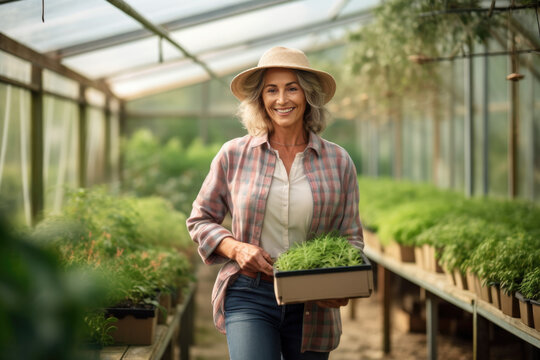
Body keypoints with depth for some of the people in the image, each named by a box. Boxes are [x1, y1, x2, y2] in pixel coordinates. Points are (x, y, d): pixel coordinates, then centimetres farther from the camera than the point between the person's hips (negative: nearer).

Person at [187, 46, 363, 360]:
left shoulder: (338, 161, 4)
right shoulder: (234, 155, 2)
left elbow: (351, 239, 9)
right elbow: (201, 220, 11)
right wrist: (236, 248, -9)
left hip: (312, 304, 2)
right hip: (249, 298, -2)